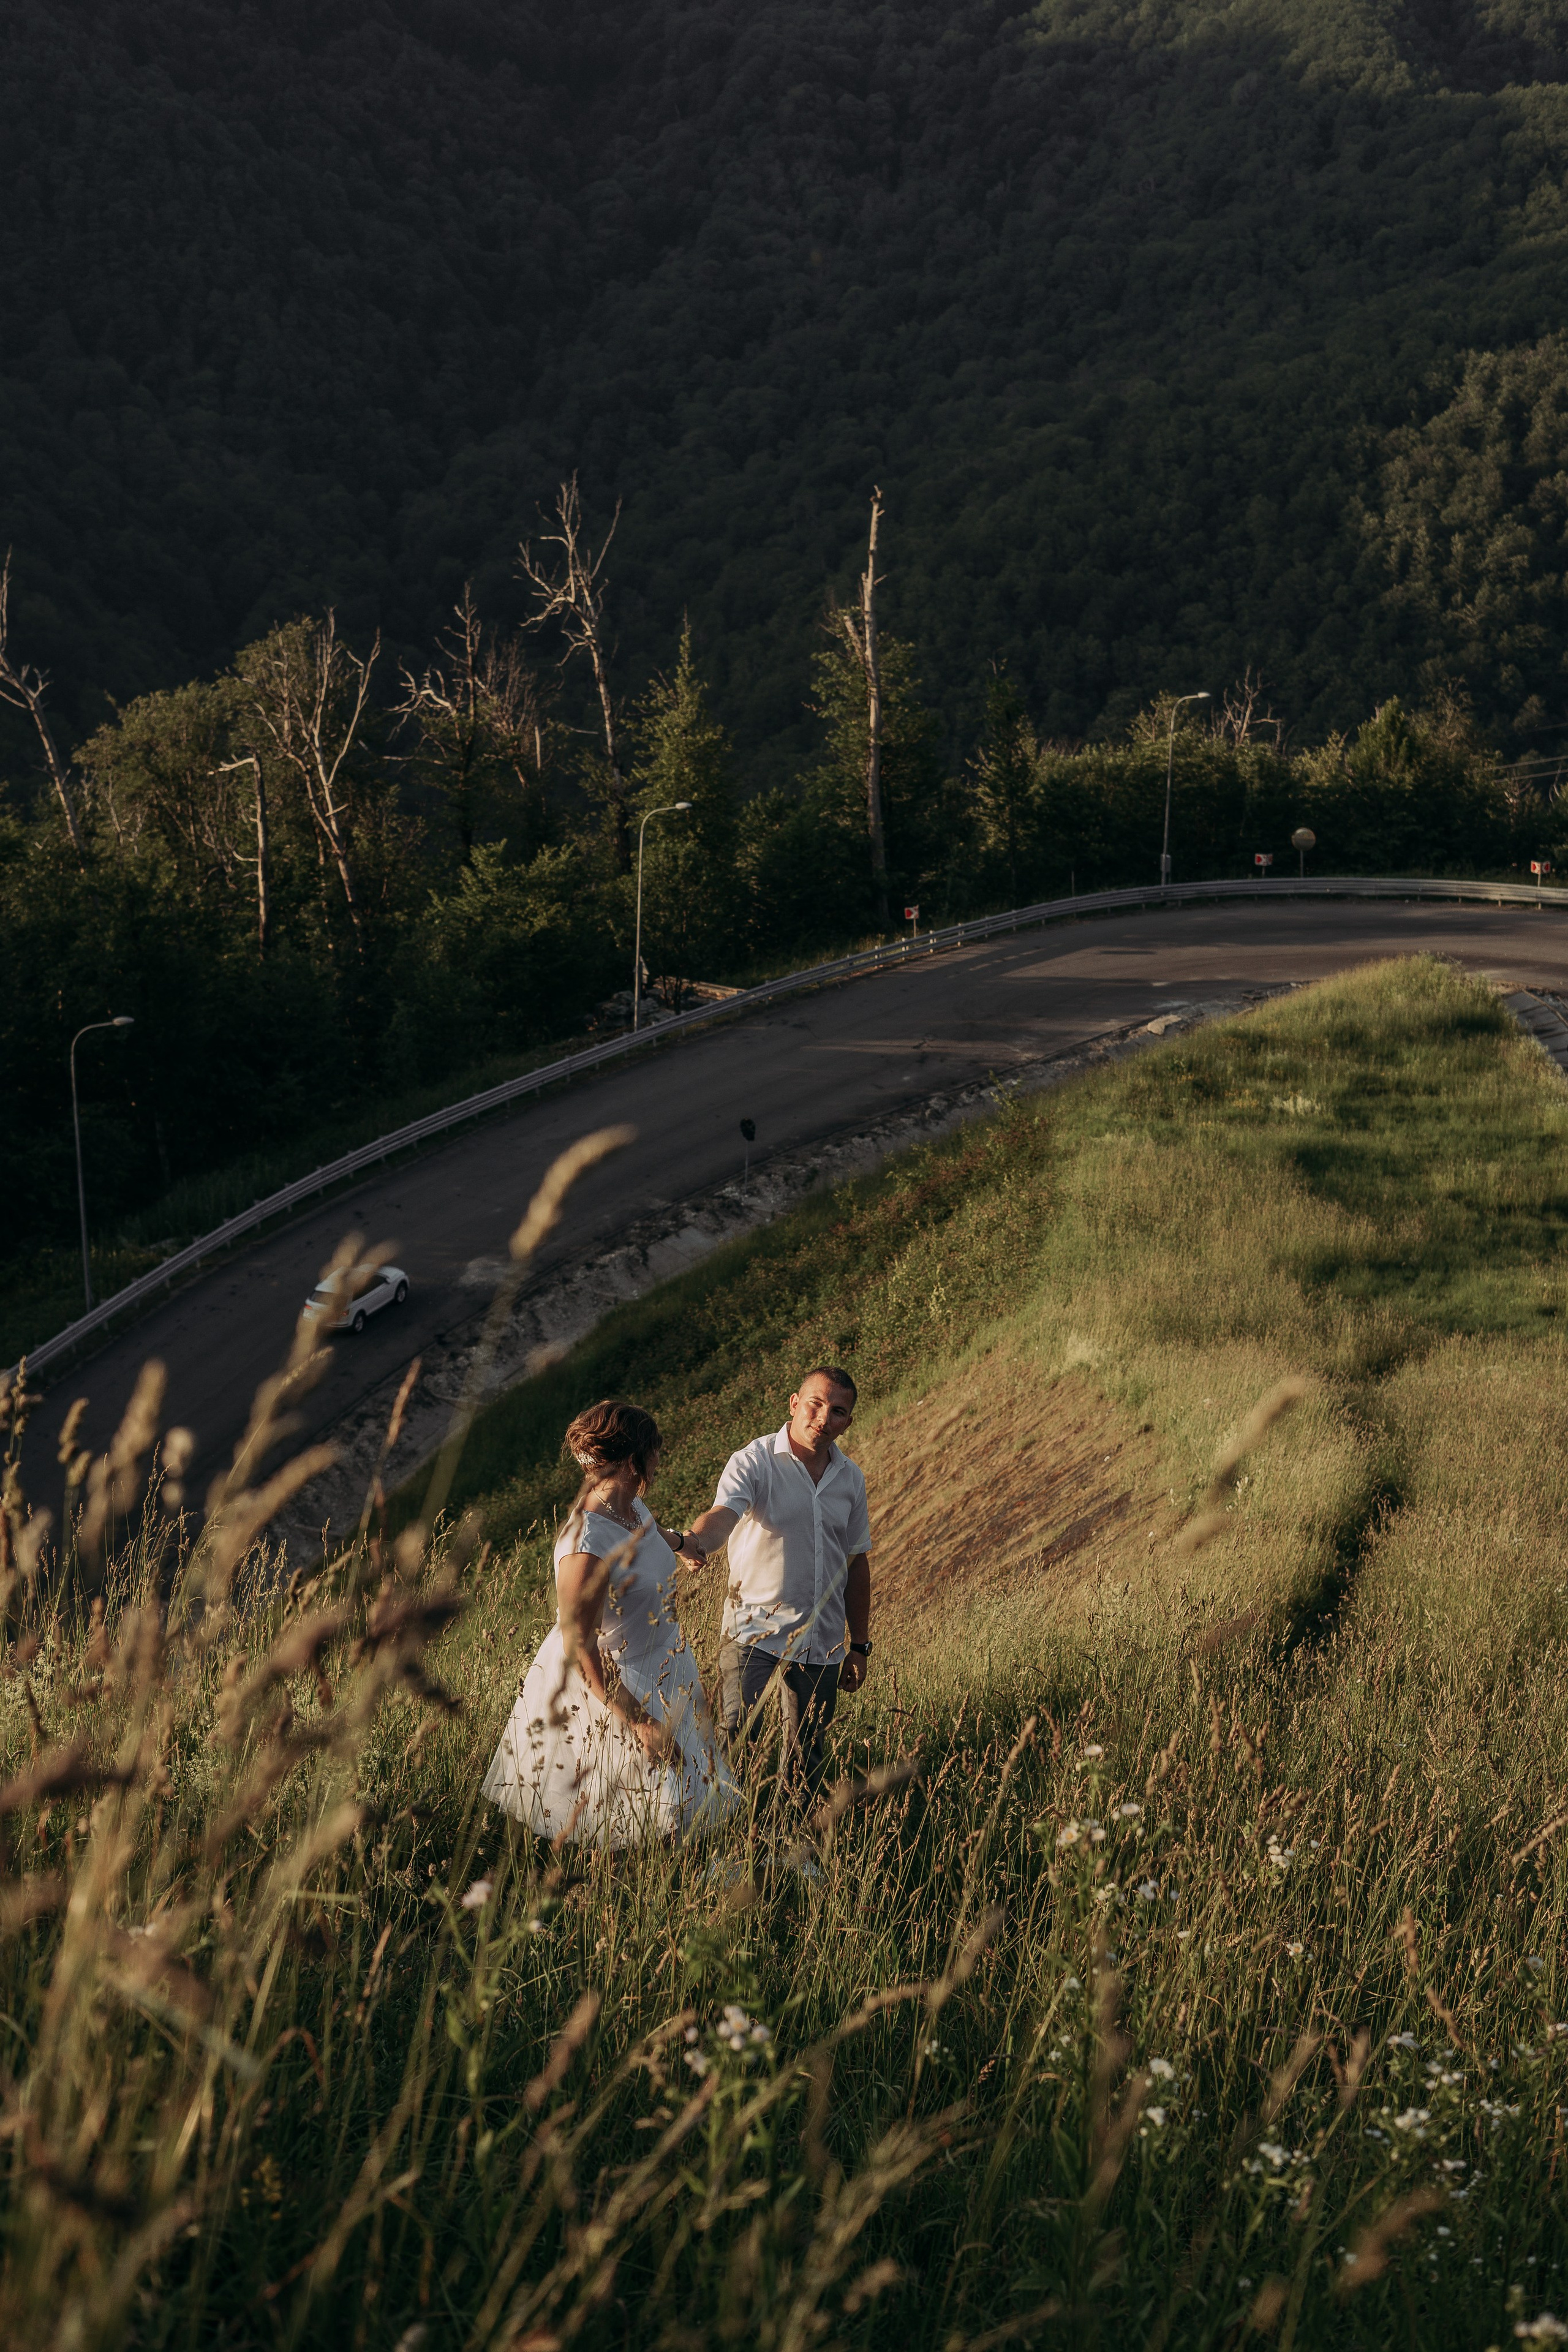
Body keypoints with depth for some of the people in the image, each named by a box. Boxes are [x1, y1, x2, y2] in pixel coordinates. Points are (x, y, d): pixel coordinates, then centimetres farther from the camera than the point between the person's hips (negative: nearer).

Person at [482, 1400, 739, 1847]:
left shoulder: (634, 1509, -3)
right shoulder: (587, 1547, -32)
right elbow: (579, 1649, -28)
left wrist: (681, 1540, 47)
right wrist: (637, 1721, -26)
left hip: (659, 1672, 9)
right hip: (607, 1689, -9)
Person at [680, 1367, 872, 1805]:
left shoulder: (850, 1479, 8)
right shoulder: (754, 1462, -8)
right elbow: (724, 1514, -26)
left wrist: (860, 1646, 15)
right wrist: (696, 1542, -50)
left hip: (822, 1643, 5)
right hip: (754, 1632, -5)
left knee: (807, 1758, 10)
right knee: (734, 1732, -20)